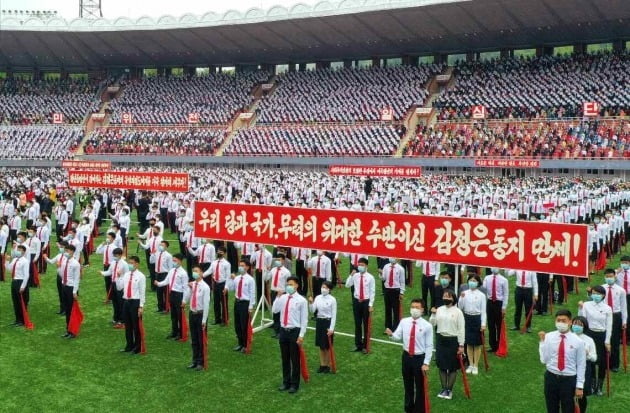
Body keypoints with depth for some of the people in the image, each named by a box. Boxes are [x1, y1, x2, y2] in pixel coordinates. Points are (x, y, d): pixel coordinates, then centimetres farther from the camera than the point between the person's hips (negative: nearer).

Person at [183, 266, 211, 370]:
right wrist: (188, 288, -13)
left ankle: (201, 362, 16)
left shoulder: (205, 287, -14)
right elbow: (185, 300, 0)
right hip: (192, 314, 6)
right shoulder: (191, 285, 4)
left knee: (201, 340, 5)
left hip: (200, 314, -6)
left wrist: (204, 320, -15)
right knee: (194, 340, 15)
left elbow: (206, 304, -14)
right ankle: (195, 361, 27)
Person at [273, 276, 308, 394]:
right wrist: (278, 297, -10)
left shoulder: (301, 300, -8)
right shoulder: (283, 298, 4)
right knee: (285, 358, 14)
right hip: (283, 331, 4)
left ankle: (294, 384, 18)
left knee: (295, 359, 5)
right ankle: (286, 382, 28)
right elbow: (274, 310, -5)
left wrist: (301, 335, -11)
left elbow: (304, 319, -8)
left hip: (294, 331, -4)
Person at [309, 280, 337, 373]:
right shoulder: (318, 298, 1)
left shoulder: (332, 299, -11)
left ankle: (328, 365, 20)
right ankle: (322, 365, 24)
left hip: (328, 322, -4)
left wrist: (331, 328, -14)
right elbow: (312, 311, -2)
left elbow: (334, 315, -10)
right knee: (321, 345, 12)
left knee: (327, 346, 5)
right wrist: (311, 303, -20)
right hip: (319, 321, 5)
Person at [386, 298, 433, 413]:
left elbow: (429, 346, -10)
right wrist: (391, 334, -27)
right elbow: (398, 337, -4)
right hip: (406, 356, 4)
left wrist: (426, 363, -12)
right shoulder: (404, 322, -3)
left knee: (420, 387, 9)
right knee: (408, 385, 19)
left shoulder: (427, 326, -13)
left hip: (419, 358, -4)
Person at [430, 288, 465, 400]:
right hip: (441, 340, 4)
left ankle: (449, 390, 21)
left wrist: (461, 345, -10)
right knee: (442, 366, 11)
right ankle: (443, 389, 25)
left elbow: (461, 329, -8)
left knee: (452, 367, 7)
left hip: (453, 341, -3)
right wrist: (433, 314, -13)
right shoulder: (439, 310, 2)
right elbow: (432, 324, 2)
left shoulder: (458, 312, -8)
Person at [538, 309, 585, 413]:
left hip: (569, 379, -2)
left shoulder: (578, 341, -8)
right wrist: (542, 342, -14)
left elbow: (581, 365, -3)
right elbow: (544, 360, -8)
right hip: (551, 377, 2)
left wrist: (579, 386, -4)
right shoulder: (548, 337, -5)